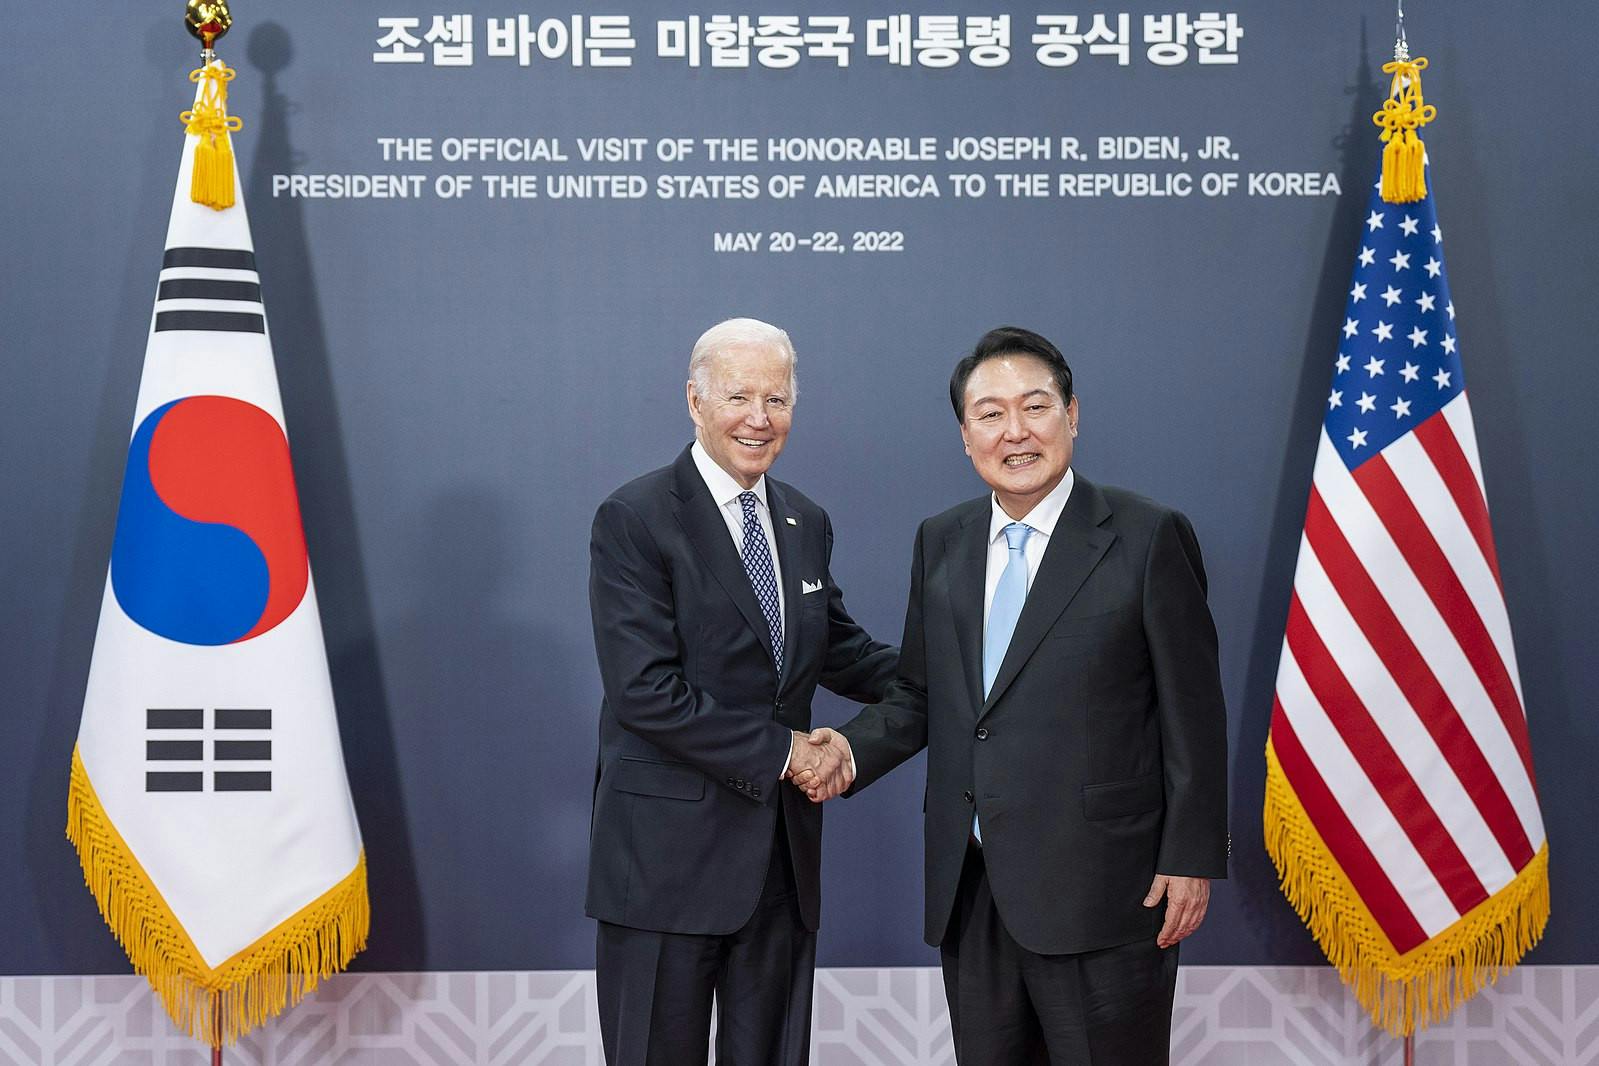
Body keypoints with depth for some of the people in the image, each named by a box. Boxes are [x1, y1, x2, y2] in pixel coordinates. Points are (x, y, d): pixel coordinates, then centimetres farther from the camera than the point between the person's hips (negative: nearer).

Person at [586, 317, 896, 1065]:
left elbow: (837, 649, 19)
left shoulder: (806, 523, 10)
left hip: (783, 850, 6)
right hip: (669, 851, -6)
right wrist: (779, 750, -15)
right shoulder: (634, 520, -11)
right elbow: (645, 691, -19)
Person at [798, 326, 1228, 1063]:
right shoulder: (941, 543, 9)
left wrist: (1191, 859, -9)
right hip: (970, 891, 5)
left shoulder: (1147, 537, -6)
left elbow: (1192, 715, -6)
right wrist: (853, 751, -3)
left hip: (1098, 891, -5)